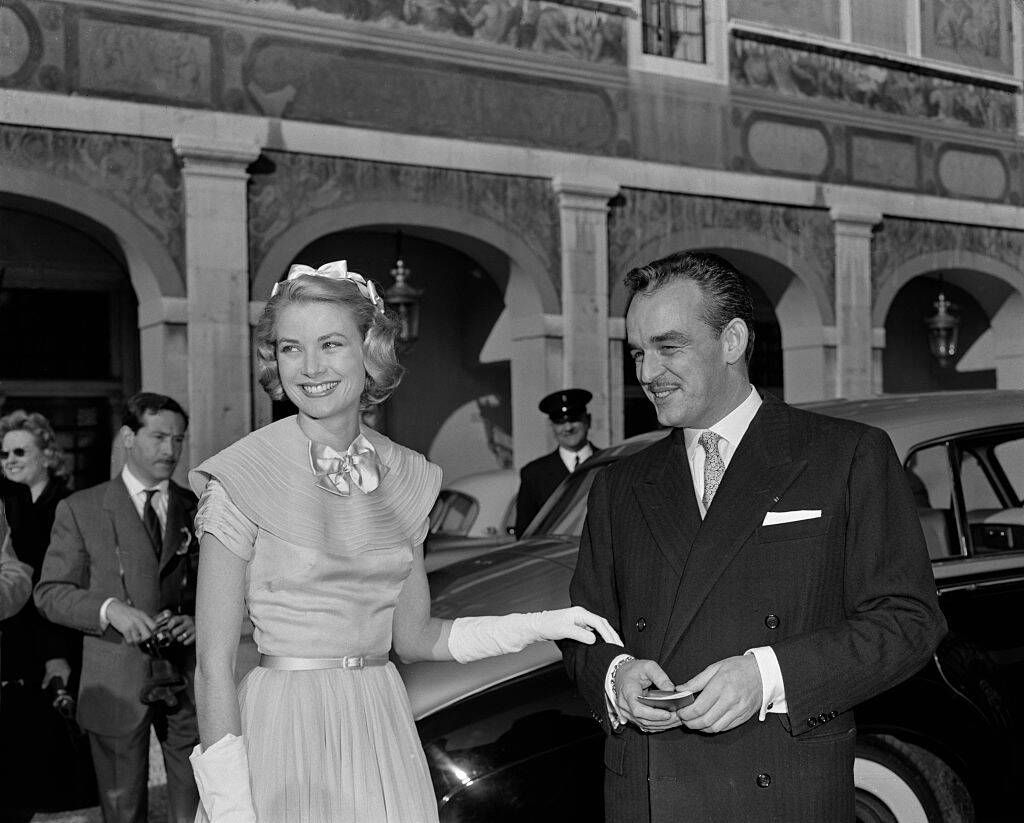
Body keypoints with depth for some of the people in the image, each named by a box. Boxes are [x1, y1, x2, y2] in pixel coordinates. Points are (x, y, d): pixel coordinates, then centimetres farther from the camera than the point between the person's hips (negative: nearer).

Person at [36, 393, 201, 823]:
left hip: (189, 679, 2)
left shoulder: (198, 509, 8)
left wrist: (200, 621, -7)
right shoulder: (80, 509, 2)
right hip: (117, 686, -1)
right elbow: (50, 592, 0)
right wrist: (109, 608, -17)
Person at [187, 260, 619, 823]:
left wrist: (542, 625, 1)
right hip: (281, 732, -4)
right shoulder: (242, 481, -12)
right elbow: (213, 667, -11)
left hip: (383, 733, 5)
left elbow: (412, 637, 11)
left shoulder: (406, 477, 4)